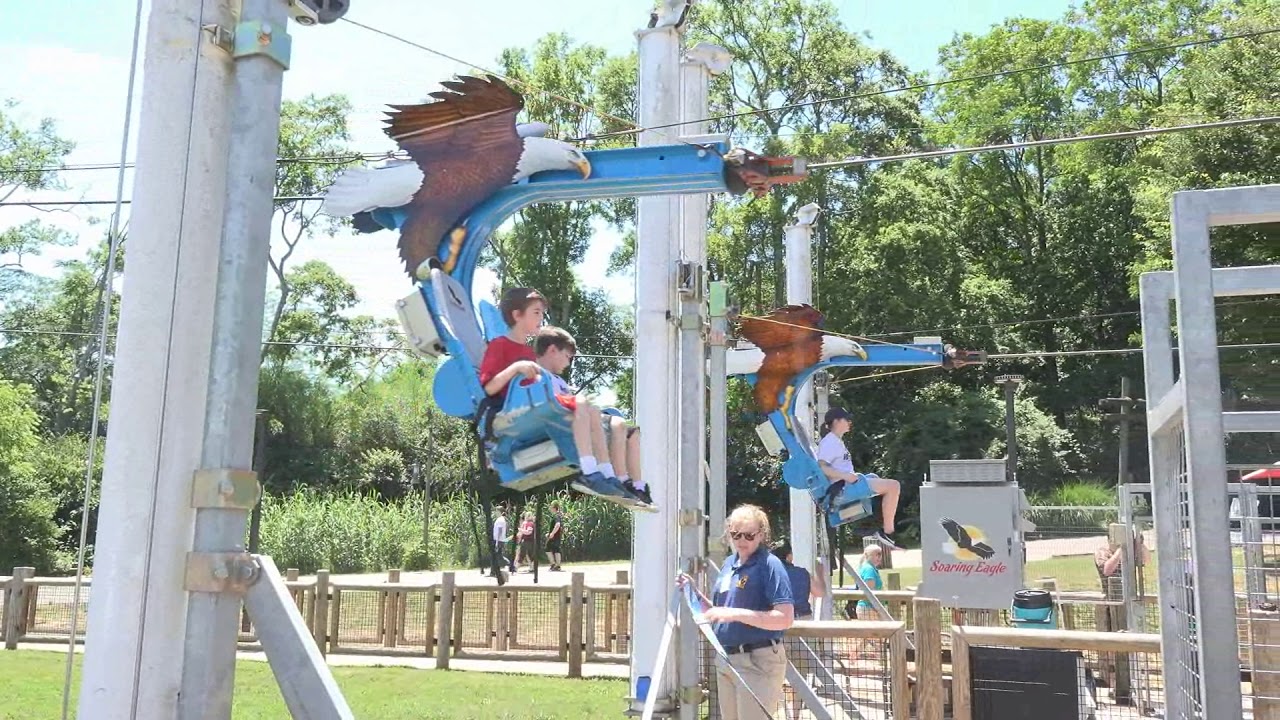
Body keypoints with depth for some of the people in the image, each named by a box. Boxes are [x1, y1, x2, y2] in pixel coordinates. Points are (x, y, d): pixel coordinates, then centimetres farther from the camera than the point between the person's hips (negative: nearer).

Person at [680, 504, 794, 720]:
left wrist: (736, 614, -27)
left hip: (758, 661, -8)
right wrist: (695, 592, 6)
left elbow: (786, 619, -22)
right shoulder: (728, 564, 11)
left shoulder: (770, 565, -13)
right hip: (725, 660, 8)